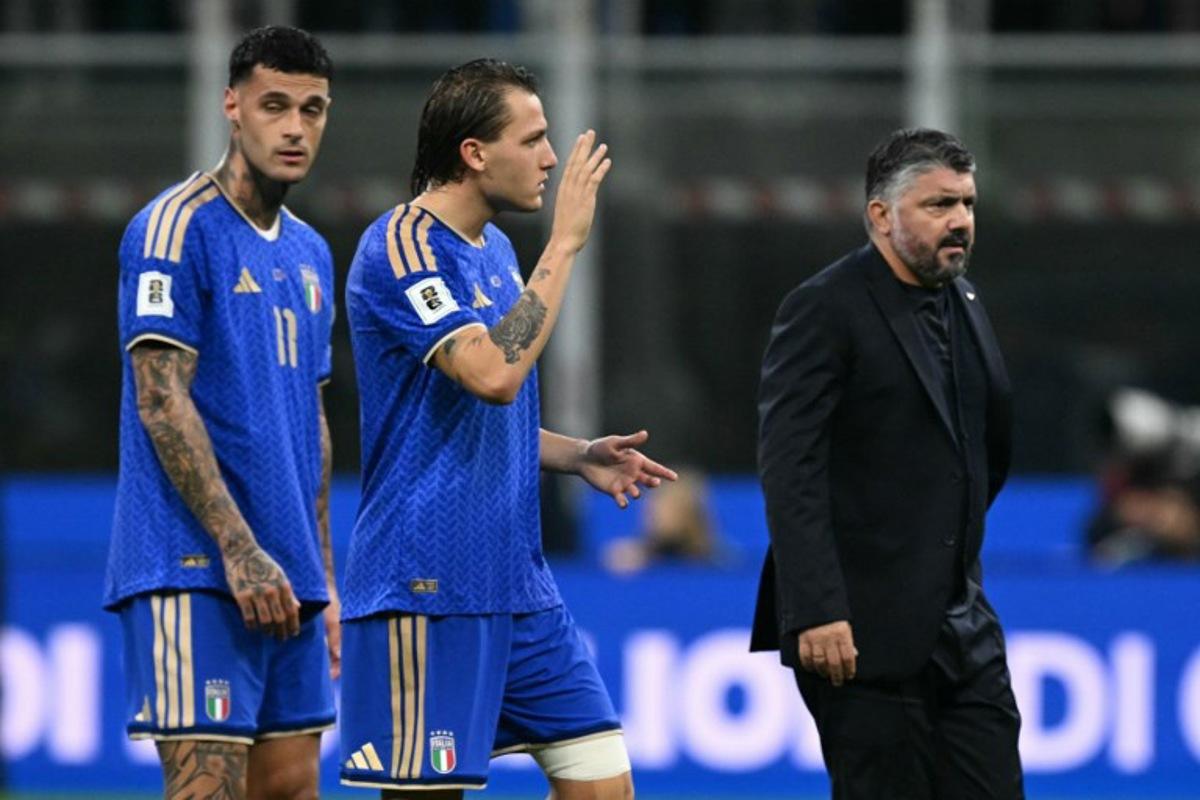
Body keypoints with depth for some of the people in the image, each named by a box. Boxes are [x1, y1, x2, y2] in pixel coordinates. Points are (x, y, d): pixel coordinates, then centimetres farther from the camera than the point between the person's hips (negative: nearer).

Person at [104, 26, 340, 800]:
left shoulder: (310, 254, 17)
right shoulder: (179, 227, -8)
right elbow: (161, 402, -14)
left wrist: (323, 578, 18)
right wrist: (240, 549, -19)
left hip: (285, 579, 8)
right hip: (194, 569, -8)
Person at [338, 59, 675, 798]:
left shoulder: (495, 250, 15)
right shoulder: (403, 248, -13)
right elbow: (493, 374, -27)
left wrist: (577, 457, 9)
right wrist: (565, 243, -20)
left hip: (518, 583, 9)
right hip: (428, 588, -9)